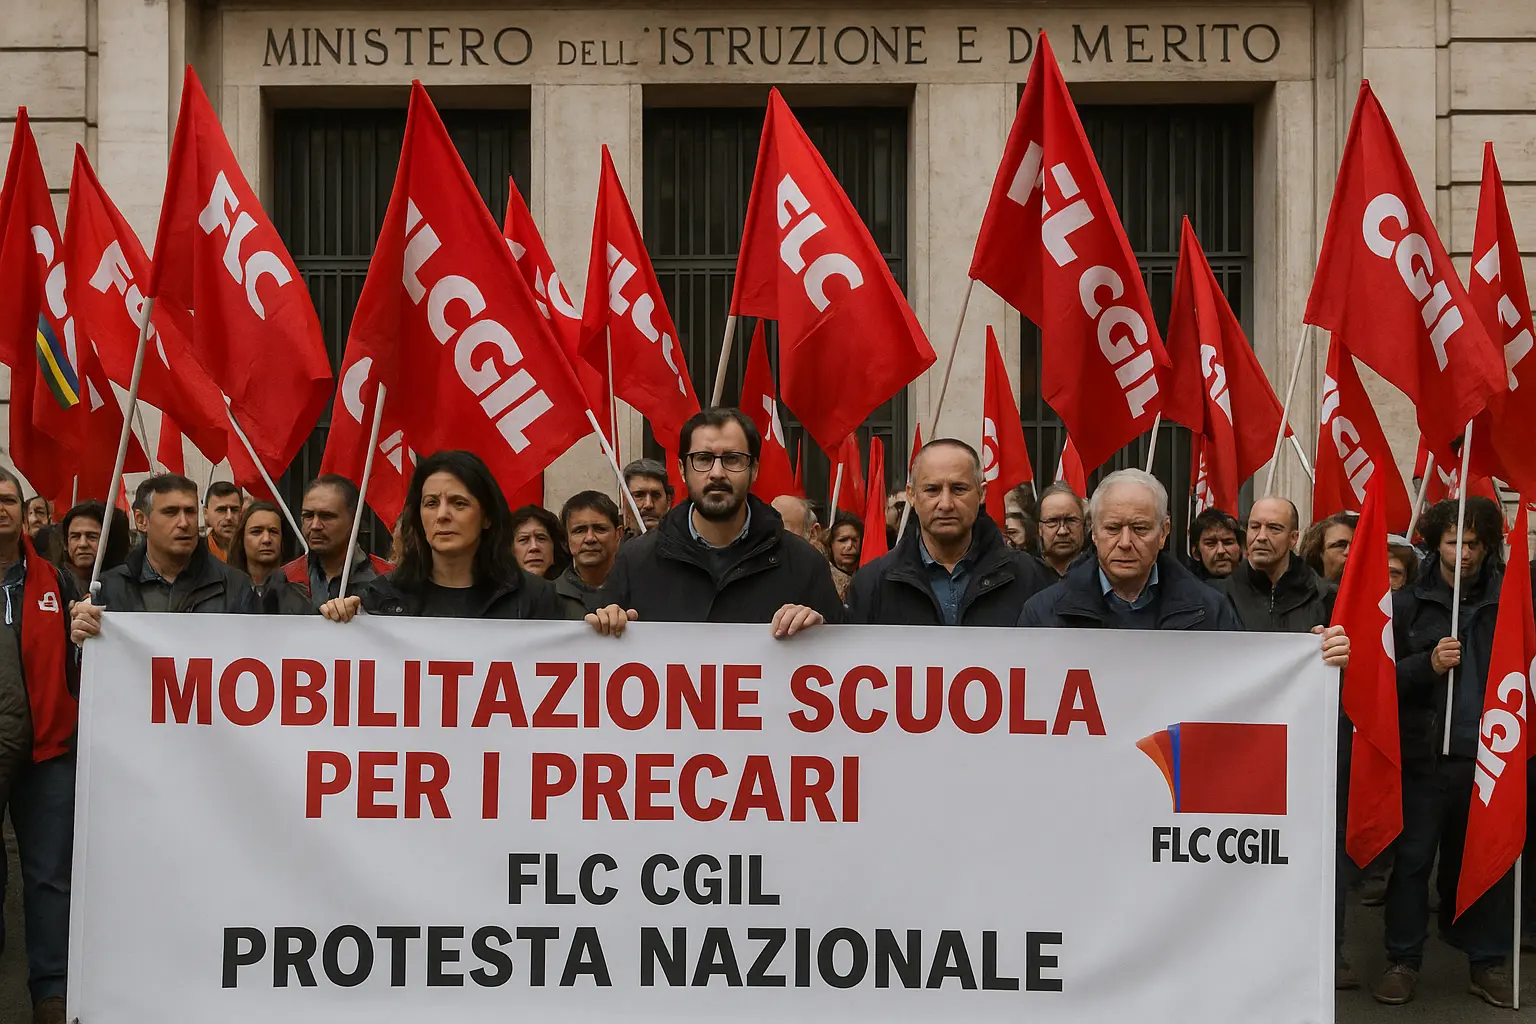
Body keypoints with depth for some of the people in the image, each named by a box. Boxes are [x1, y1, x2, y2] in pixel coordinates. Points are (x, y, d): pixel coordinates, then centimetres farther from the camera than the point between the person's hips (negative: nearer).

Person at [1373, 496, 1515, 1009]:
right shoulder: (1407, 604, 5)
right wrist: (1427, 665, -15)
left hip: (1490, 755, 0)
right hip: (1425, 755, 0)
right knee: (1412, 859, 4)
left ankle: (1488, 962, 20)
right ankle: (1403, 961, 15)